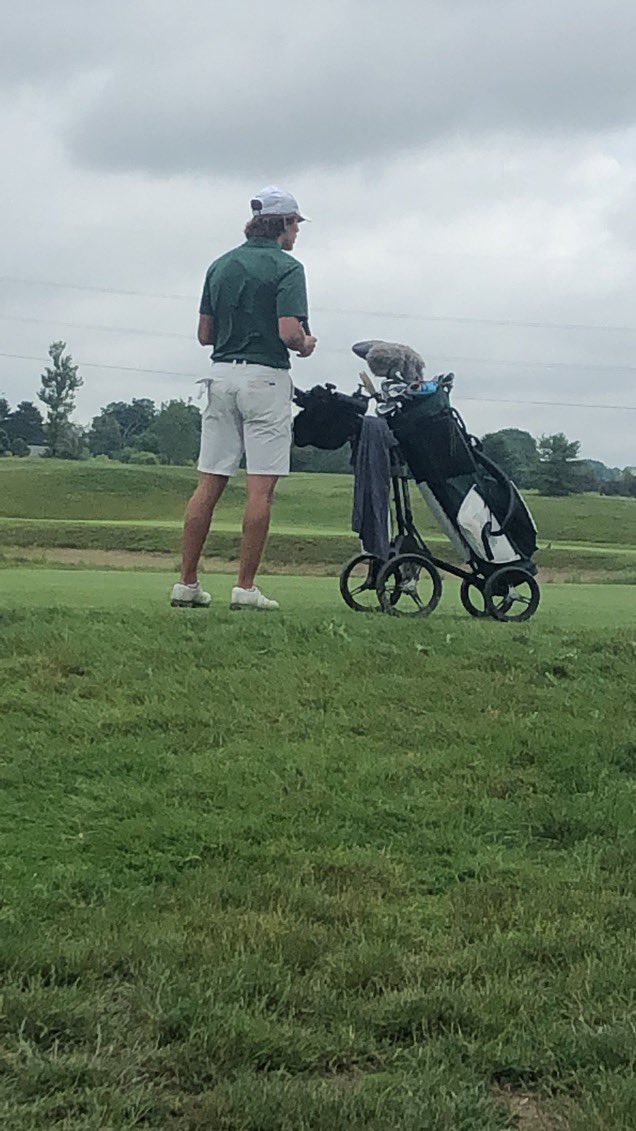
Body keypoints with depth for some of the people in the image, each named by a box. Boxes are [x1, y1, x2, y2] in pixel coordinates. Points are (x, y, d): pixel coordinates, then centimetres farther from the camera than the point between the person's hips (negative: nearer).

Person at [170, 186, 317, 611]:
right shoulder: (286, 267, -6)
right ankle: (245, 588, -5)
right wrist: (306, 345, 4)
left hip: (221, 374, 6)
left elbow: (205, 333, 13)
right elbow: (289, 331, -16)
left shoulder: (220, 266, 13)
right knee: (261, 488, -3)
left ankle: (187, 583, 6)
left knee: (209, 483, 6)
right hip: (265, 377, -6)